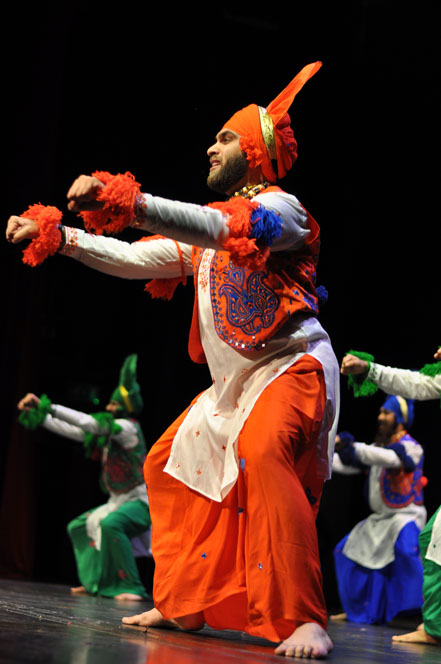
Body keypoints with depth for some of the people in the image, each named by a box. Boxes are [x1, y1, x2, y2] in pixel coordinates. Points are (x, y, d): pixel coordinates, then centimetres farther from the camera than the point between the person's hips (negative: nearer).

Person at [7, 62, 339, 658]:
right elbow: (138, 258, 18)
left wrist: (123, 200, -41)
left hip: (292, 364, -10)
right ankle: (182, 605, 19)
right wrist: (58, 236, 8)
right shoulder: (207, 227, 19)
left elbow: (220, 228, -29)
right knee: (170, 466, 9)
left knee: (261, 454, -35)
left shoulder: (281, 207, -8)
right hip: (235, 380, 10)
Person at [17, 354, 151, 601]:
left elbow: (88, 423, -26)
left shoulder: (128, 428, -16)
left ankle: (132, 587, -32)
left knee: (110, 524, -36)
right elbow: (71, 430, 13)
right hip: (117, 501, 10)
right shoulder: (106, 431, 10)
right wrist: (38, 416, 7)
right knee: (78, 527, 17)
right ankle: (97, 583, 21)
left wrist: (47, 407, -26)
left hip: (140, 501, -10)